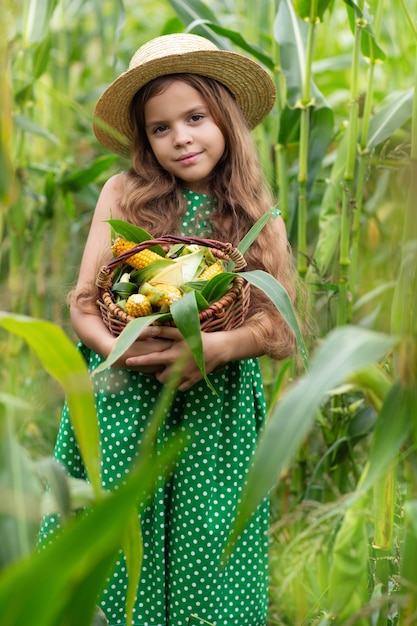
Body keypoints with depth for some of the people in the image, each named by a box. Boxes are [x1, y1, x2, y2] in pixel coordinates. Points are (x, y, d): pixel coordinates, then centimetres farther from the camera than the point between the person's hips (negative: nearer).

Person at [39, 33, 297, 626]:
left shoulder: (256, 215, 6)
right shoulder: (123, 194, 4)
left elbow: (278, 327, -2)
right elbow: (82, 306, 2)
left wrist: (218, 347, -21)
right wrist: (122, 349, -17)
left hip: (216, 412, 1)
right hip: (121, 405, 0)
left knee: (205, 570, 2)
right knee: (113, 563, 1)